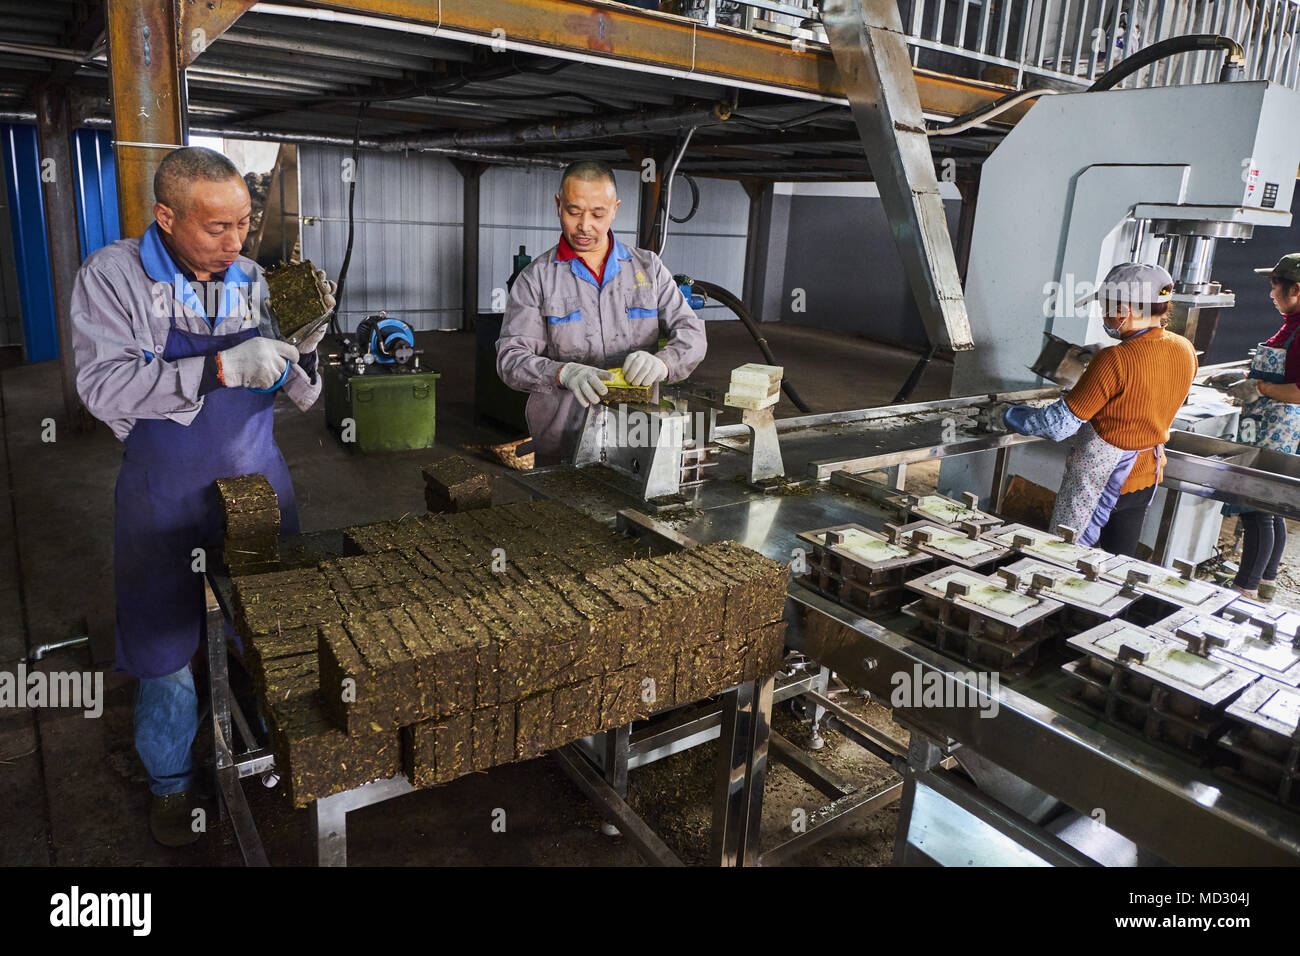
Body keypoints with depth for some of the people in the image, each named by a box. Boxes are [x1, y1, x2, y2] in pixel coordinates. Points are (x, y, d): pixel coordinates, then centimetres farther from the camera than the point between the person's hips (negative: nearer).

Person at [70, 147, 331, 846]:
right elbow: (105, 388, -21)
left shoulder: (256, 281, -1)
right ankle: (171, 781, 33)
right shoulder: (112, 277, -10)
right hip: (165, 496, -2)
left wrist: (308, 339, -19)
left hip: (256, 482, 3)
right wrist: (220, 368, -31)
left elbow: (300, 395, 1)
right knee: (164, 646, 10)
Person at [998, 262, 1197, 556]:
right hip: (1148, 476, 8)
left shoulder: (1116, 360, -25)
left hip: (1100, 479, -8)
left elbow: (1060, 424, -22)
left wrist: (1011, 416, -7)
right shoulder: (1185, 350, -1)